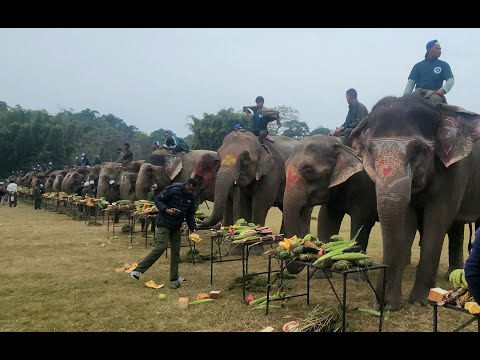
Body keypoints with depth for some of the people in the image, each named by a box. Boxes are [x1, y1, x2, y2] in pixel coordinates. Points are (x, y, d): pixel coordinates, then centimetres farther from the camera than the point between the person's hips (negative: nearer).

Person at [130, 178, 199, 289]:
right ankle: (138, 269, -9)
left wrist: (192, 229, 1)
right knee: (161, 247, -18)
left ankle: (174, 279, 16)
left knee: (176, 251, 6)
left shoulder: (191, 197, 6)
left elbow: (190, 215, 12)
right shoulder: (172, 190, -14)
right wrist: (167, 210, -25)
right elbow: (158, 200, -11)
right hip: (164, 224, -7)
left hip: (177, 226, 7)